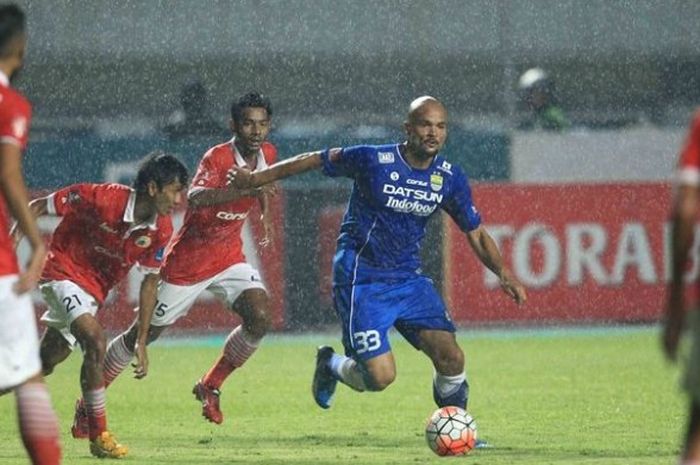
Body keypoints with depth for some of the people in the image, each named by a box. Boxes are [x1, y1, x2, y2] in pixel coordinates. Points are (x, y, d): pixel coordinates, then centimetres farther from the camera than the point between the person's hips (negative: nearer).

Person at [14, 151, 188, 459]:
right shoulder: (102, 199, -27)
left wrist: (142, 341, -2)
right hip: (63, 269, -7)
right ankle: (98, 436, -18)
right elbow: (37, 208, -17)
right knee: (95, 340, -26)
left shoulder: (161, 229, -11)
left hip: (94, 289, 7)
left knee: (45, 364, 15)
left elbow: (149, 282, -1)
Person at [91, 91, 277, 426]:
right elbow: (195, 197, -44)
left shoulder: (267, 154, -2)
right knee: (145, 332, 4)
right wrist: (243, 189, -53)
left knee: (259, 319, -17)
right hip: (188, 260, -5)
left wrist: (265, 215, 15)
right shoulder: (218, 157, -24)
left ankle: (210, 386, 4)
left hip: (229, 257, 6)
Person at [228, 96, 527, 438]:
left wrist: (504, 273, -9)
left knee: (451, 358, -12)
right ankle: (330, 365, 20)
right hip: (361, 280, -5)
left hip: (408, 280, 5)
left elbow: (476, 233, 8)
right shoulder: (373, 160, -15)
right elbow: (315, 160, -2)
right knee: (380, 376, -14)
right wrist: (255, 179, 5)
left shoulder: (450, 179, -1)